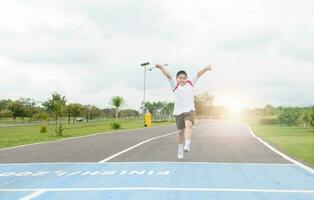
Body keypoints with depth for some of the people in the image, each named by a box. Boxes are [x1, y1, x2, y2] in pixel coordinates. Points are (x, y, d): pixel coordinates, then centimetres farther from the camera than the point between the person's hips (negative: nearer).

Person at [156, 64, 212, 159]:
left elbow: (198, 74, -4)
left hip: (190, 110, -1)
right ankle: (180, 149, 27)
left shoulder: (190, 84, 5)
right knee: (180, 131, 9)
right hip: (178, 111, 1)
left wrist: (206, 68, -19)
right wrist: (161, 67, -24)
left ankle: (187, 145, -36)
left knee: (188, 125, -27)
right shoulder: (175, 86, 1)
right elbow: (169, 76, -12)